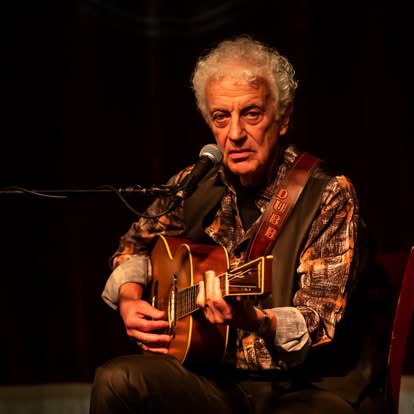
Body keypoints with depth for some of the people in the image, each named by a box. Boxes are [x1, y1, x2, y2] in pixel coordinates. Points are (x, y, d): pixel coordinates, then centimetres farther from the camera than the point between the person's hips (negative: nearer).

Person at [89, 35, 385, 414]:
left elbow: (320, 322, -15)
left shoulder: (329, 195, -9)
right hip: (217, 377, 5)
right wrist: (130, 300, 5)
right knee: (116, 381, -23)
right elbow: (136, 244, 25)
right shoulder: (196, 185, 6)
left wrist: (253, 320, -35)